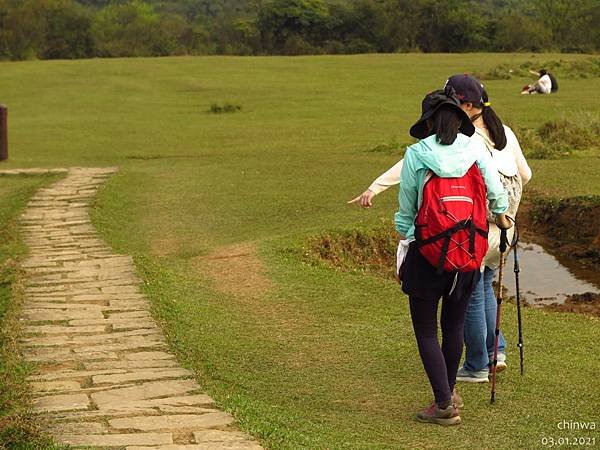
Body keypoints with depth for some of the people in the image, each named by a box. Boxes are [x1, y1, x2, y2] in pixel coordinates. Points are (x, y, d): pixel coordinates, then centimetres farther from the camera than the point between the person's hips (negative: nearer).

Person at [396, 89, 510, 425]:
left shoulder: (415, 155, -6)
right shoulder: (476, 148, -1)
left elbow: (407, 206, 3)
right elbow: (497, 191, 7)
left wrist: (404, 234, 22)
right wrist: (501, 215, 29)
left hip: (426, 250, -3)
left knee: (426, 330, 6)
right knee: (454, 326, 19)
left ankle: (444, 405, 3)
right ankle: (449, 392, 34)